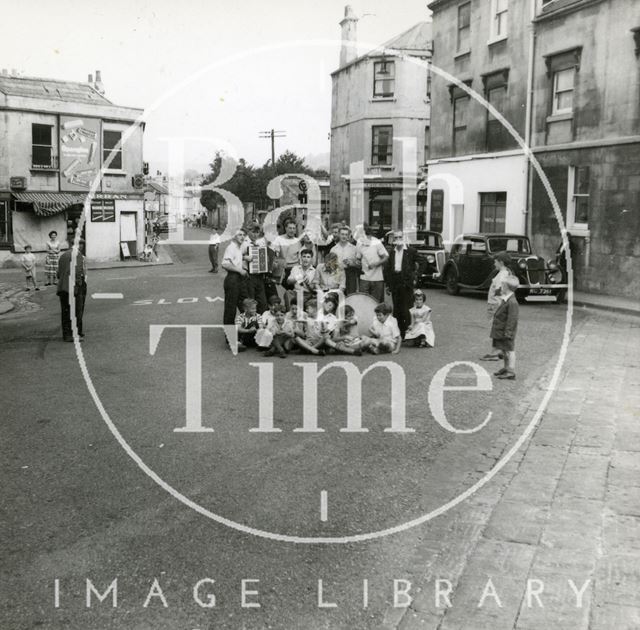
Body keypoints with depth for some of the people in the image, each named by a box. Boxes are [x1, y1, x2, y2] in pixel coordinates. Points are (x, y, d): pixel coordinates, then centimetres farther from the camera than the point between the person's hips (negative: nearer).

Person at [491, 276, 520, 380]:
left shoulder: (512, 302, -22)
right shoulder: (504, 299, 9)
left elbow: (512, 319, -23)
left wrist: (507, 332, -23)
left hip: (506, 331, -10)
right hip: (500, 331, 10)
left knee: (509, 350, -2)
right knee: (503, 350, 18)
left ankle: (511, 372, 4)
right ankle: (506, 368, 30)